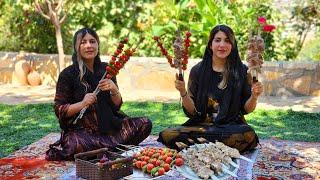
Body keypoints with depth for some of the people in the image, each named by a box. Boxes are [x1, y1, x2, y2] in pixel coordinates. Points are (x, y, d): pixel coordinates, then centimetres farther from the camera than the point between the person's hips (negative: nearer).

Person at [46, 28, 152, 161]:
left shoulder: (105, 69, 8)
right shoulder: (67, 75, -4)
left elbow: (117, 105, 9)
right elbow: (59, 110, -4)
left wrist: (114, 90, -12)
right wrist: (82, 104, -21)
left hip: (108, 126, 4)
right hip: (80, 129, -4)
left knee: (145, 124, -13)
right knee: (76, 144, -38)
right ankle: (114, 147, -12)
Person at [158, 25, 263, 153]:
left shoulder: (241, 71, 2)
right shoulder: (198, 70, 4)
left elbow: (246, 109, 4)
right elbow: (191, 111, 2)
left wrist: (254, 97, -15)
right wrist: (183, 92, -15)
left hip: (232, 126, -1)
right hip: (201, 125, 1)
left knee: (248, 135, -34)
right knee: (166, 135, -24)